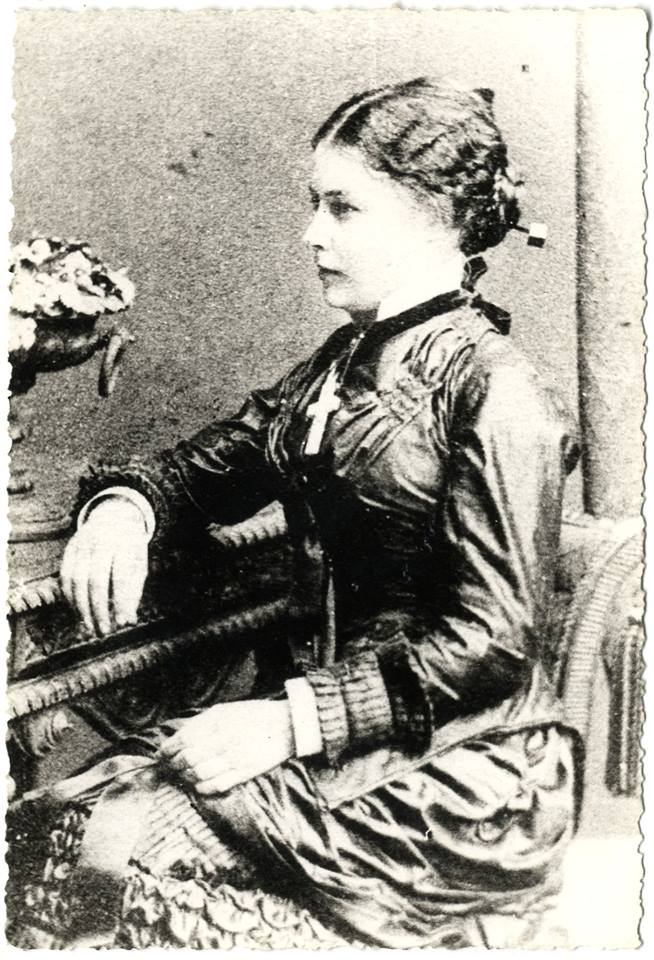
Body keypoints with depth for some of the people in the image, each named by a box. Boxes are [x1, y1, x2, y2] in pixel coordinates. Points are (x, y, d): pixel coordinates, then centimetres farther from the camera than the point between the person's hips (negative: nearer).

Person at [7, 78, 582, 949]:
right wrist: (126, 502, -8)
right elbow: (211, 466, 15)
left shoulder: (492, 388, -13)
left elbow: (495, 637, -17)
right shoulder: (344, 364, 12)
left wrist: (291, 720, -21)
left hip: (462, 777, -7)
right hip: (332, 732, 7)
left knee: (115, 853, -17)